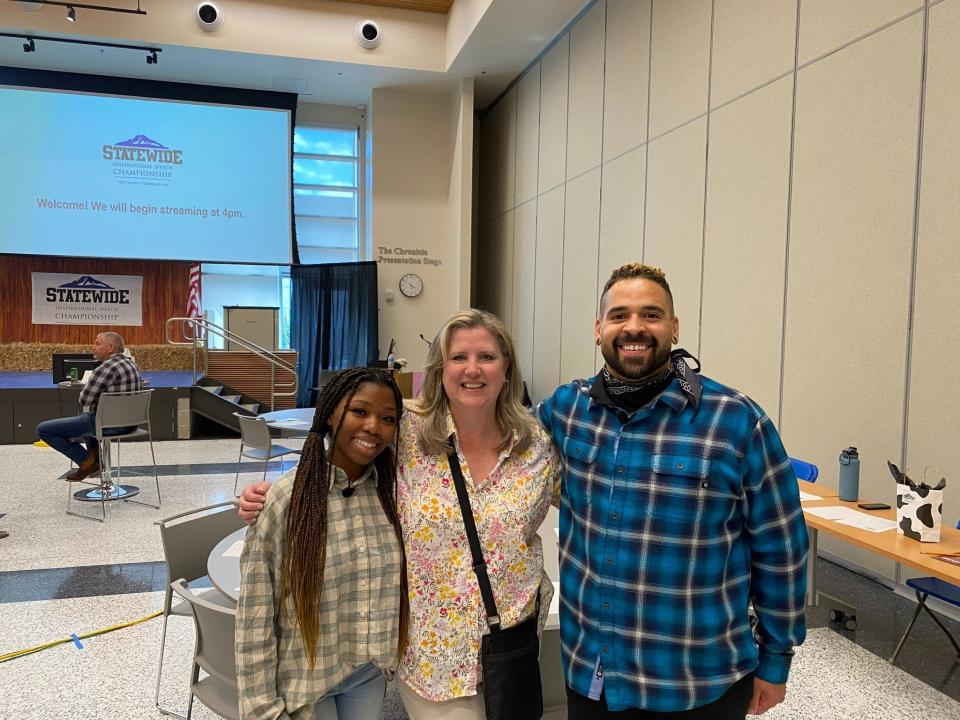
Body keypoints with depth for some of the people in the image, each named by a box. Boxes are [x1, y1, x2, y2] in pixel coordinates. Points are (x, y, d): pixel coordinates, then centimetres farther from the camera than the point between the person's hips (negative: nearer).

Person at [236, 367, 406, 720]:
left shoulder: (392, 491, -7)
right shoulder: (286, 499, -20)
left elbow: (397, 582, 5)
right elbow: (255, 614, -14)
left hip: (372, 671, 4)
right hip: (306, 677, -3)